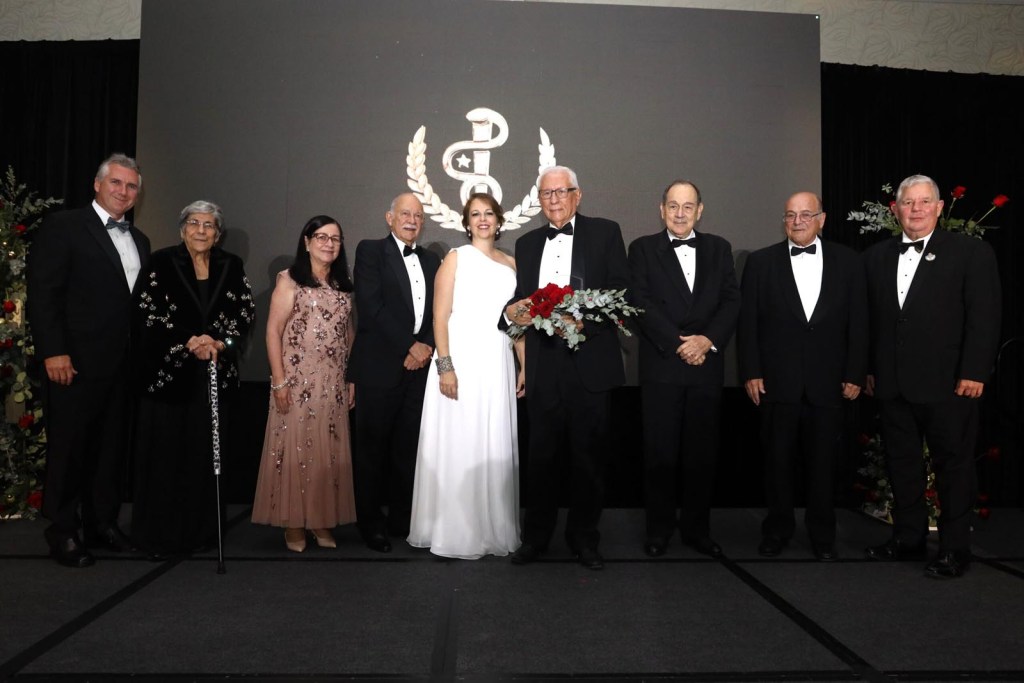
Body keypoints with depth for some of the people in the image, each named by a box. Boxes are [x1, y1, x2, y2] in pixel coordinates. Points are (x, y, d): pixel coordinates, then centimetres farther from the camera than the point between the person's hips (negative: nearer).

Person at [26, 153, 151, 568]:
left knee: (112, 447, 12)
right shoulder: (63, 227, -3)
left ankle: (102, 524, 25)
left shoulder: (139, 241, 16)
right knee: (69, 448, 4)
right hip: (78, 362, -6)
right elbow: (42, 293, -9)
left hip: (125, 365, 6)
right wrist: (53, 351, -16)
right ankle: (63, 533, 16)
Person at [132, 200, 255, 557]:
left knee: (205, 453, 6)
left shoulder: (231, 266, 8)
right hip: (166, 372, -2)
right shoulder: (162, 263, 0)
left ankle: (201, 531, 18)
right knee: (164, 454, 3)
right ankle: (159, 534, 16)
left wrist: (220, 343, -11)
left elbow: (245, 312, 4)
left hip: (214, 374, 2)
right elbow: (146, 314, -6)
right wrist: (188, 343, -16)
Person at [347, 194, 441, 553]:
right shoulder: (370, 251, 1)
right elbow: (371, 305, -10)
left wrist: (427, 347, -5)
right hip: (382, 366, -4)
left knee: (409, 447, 8)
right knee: (373, 448, 4)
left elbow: (438, 312, 13)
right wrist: (409, 346, -12)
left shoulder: (432, 260, 17)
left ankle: (402, 518, 20)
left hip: (419, 366, 5)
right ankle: (371, 523, 16)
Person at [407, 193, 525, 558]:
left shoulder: (511, 264, 14)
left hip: (498, 366, 4)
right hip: (461, 361, -4)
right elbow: (440, 316, -6)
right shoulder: (455, 258, 1)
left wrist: (525, 366, 8)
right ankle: (453, 531, 12)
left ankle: (492, 529, 22)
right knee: (456, 446, 0)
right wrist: (445, 366, -16)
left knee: (495, 448, 9)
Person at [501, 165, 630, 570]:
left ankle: (584, 536, 25)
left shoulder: (605, 233, 4)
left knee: (588, 455, 8)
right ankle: (536, 535, 24)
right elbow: (521, 299, 15)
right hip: (543, 366, 3)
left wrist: (584, 319, -19)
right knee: (541, 455, 8)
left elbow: (622, 293, -4)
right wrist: (511, 312, -8)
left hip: (591, 363, -2)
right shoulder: (527, 243, 16)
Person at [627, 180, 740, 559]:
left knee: (702, 452, 7)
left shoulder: (719, 248, 13)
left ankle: (697, 528, 20)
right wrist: (679, 343, -13)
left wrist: (708, 339, -12)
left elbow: (731, 301, 4)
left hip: (707, 365, 3)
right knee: (660, 451, 3)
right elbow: (642, 303, -6)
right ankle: (659, 528, 17)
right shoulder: (643, 248, 5)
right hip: (661, 366, -2)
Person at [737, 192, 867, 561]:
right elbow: (748, 321, 1)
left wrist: (855, 375, 0)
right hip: (777, 381, 0)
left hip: (828, 383, 1)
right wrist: (750, 372, -5)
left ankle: (822, 535, 24)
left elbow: (858, 322, 5)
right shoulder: (761, 262, 4)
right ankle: (777, 530, 24)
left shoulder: (847, 261, 6)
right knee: (778, 460, 8)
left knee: (823, 461, 9)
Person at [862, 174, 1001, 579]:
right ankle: (907, 540, 26)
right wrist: (870, 370, 8)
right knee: (902, 464, 12)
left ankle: (954, 550, 18)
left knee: (953, 465, 6)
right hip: (893, 384, 4)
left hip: (947, 383, -4)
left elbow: (984, 316, -6)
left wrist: (973, 372, -12)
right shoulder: (876, 257, 11)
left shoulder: (972, 253, -1)